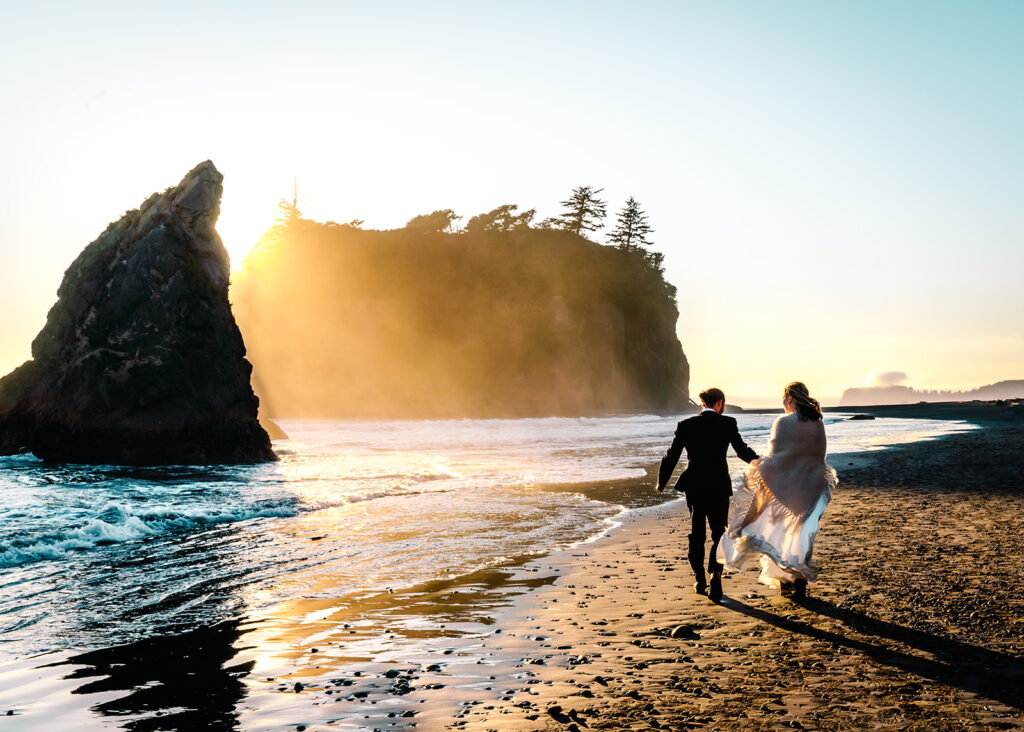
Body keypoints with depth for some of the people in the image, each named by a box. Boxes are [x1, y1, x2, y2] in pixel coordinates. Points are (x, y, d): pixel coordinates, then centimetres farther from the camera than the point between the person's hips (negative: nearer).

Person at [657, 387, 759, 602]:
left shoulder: (685, 425, 0)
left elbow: (671, 456, 2)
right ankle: (715, 572, -14)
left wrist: (661, 482, 14)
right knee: (719, 532, 9)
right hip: (719, 486, -2)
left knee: (696, 533, 16)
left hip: (694, 486, 2)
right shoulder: (727, 423, -5)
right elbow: (742, 451, -5)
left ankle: (700, 580, 19)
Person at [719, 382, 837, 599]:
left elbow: (774, 456, -14)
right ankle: (800, 583, 14)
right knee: (802, 534, 13)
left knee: (781, 534, 10)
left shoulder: (784, 422, -14)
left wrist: (757, 472, 0)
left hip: (785, 486, -4)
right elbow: (819, 457, 8)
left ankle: (785, 582, 14)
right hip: (811, 488, 4)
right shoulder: (818, 424, 2)